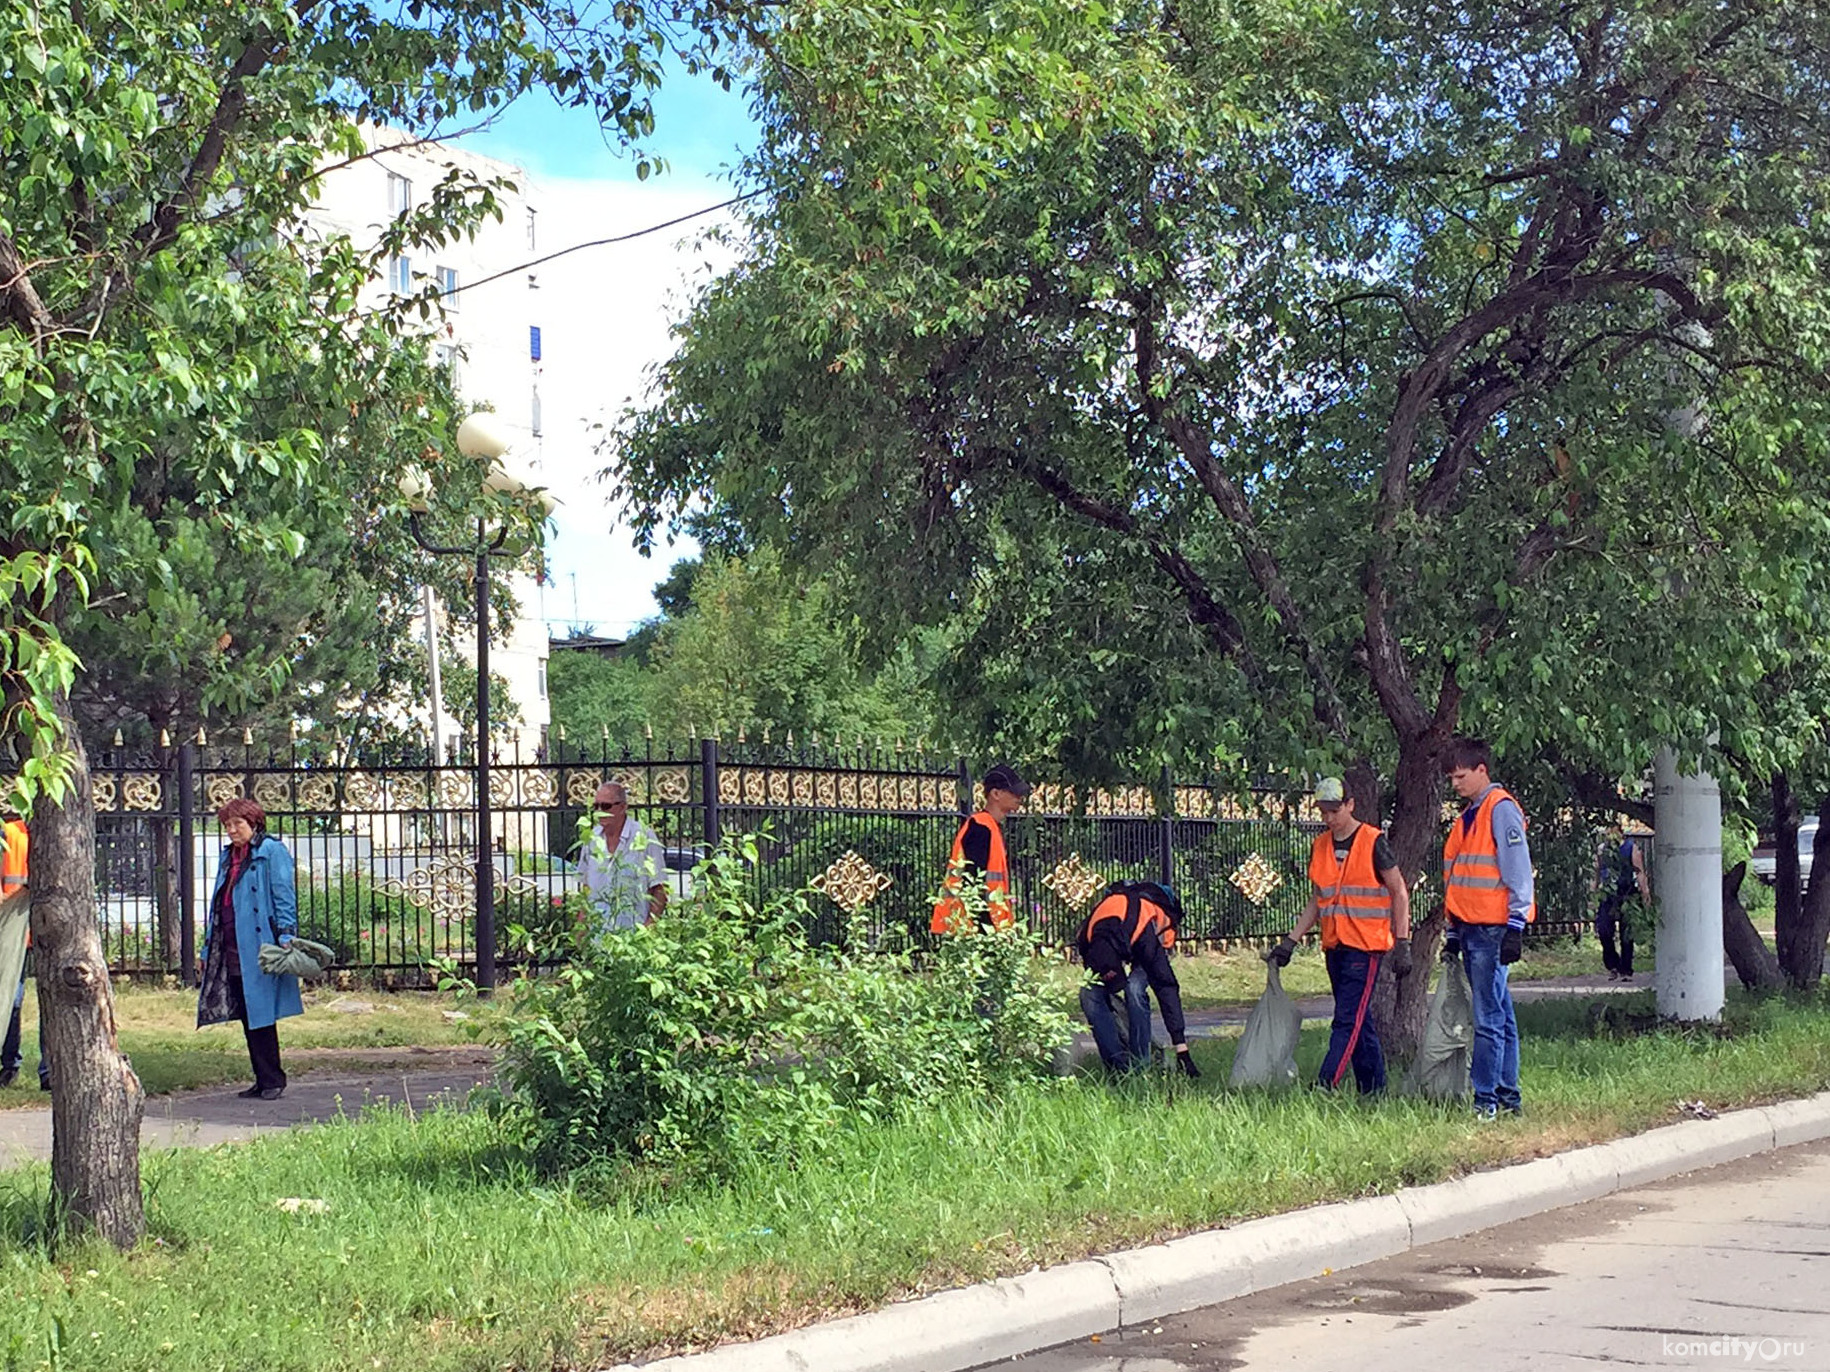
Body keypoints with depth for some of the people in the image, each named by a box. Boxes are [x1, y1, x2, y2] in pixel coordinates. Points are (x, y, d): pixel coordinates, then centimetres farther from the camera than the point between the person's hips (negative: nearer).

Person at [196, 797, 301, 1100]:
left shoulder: (272, 851, -2)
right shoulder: (228, 857, 20)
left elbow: (284, 897, -8)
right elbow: (218, 904, 23)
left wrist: (285, 937, -19)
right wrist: (207, 952, 20)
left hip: (258, 947, -7)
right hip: (231, 951, 7)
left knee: (261, 1015, -6)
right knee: (247, 1018, 7)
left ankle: (273, 1080, 1)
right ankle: (263, 1080, 13)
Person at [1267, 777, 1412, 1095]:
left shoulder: (1373, 842, -7)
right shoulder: (1320, 846, 11)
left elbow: (1399, 893, -4)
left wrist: (1402, 943, -10)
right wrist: (1291, 941, 13)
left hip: (1366, 945, -7)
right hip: (1334, 946, 7)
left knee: (1348, 1020, -11)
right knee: (1359, 1021, 11)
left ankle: (1324, 1086, -17)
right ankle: (1373, 1090, 17)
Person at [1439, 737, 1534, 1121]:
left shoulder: (1501, 809, -7)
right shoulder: (1466, 818, 20)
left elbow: (1518, 871, -12)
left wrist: (1516, 927, -17)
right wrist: (1454, 936, 22)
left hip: (1493, 929, -9)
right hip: (1471, 928, 9)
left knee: (1488, 1019, -9)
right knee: (1499, 1016, 12)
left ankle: (1485, 1100, -10)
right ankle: (1508, 1096, 16)